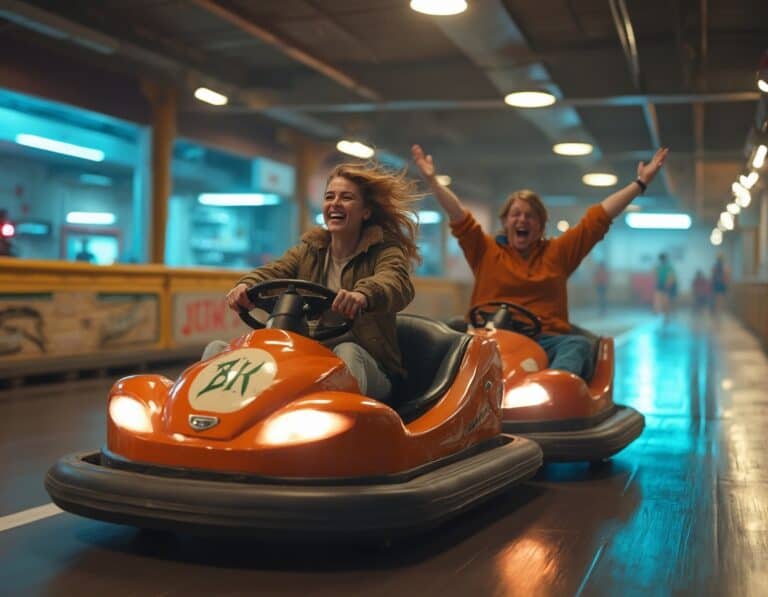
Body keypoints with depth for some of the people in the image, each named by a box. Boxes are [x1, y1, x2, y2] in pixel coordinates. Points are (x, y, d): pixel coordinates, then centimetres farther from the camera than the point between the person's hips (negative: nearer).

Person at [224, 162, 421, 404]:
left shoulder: (385, 249, 3)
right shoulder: (309, 249, 17)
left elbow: (398, 283, -21)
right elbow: (275, 271, -2)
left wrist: (363, 295, -46)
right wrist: (247, 285, -28)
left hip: (367, 369, -4)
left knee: (346, 352, -40)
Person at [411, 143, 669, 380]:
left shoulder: (558, 251, 22)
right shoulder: (486, 251, 20)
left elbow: (599, 217, 20)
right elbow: (459, 216, 12)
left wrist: (640, 183, 20)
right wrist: (433, 180, 3)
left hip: (548, 341, 1)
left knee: (579, 345, -33)